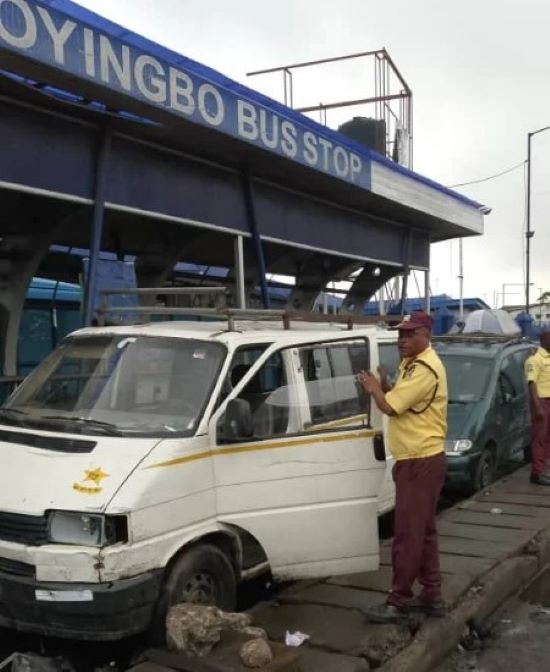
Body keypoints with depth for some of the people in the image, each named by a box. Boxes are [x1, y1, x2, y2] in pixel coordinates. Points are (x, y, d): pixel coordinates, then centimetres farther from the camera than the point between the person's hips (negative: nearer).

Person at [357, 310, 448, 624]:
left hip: (421, 462, -11)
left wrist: (374, 388, -4)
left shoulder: (425, 369, -20)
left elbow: (390, 406, -24)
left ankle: (399, 602, 4)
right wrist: (385, 387, -2)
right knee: (423, 531, 16)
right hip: (421, 459, 11)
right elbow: (401, 402, 17)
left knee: (407, 534, -4)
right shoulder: (413, 364, 14)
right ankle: (432, 596, 25)